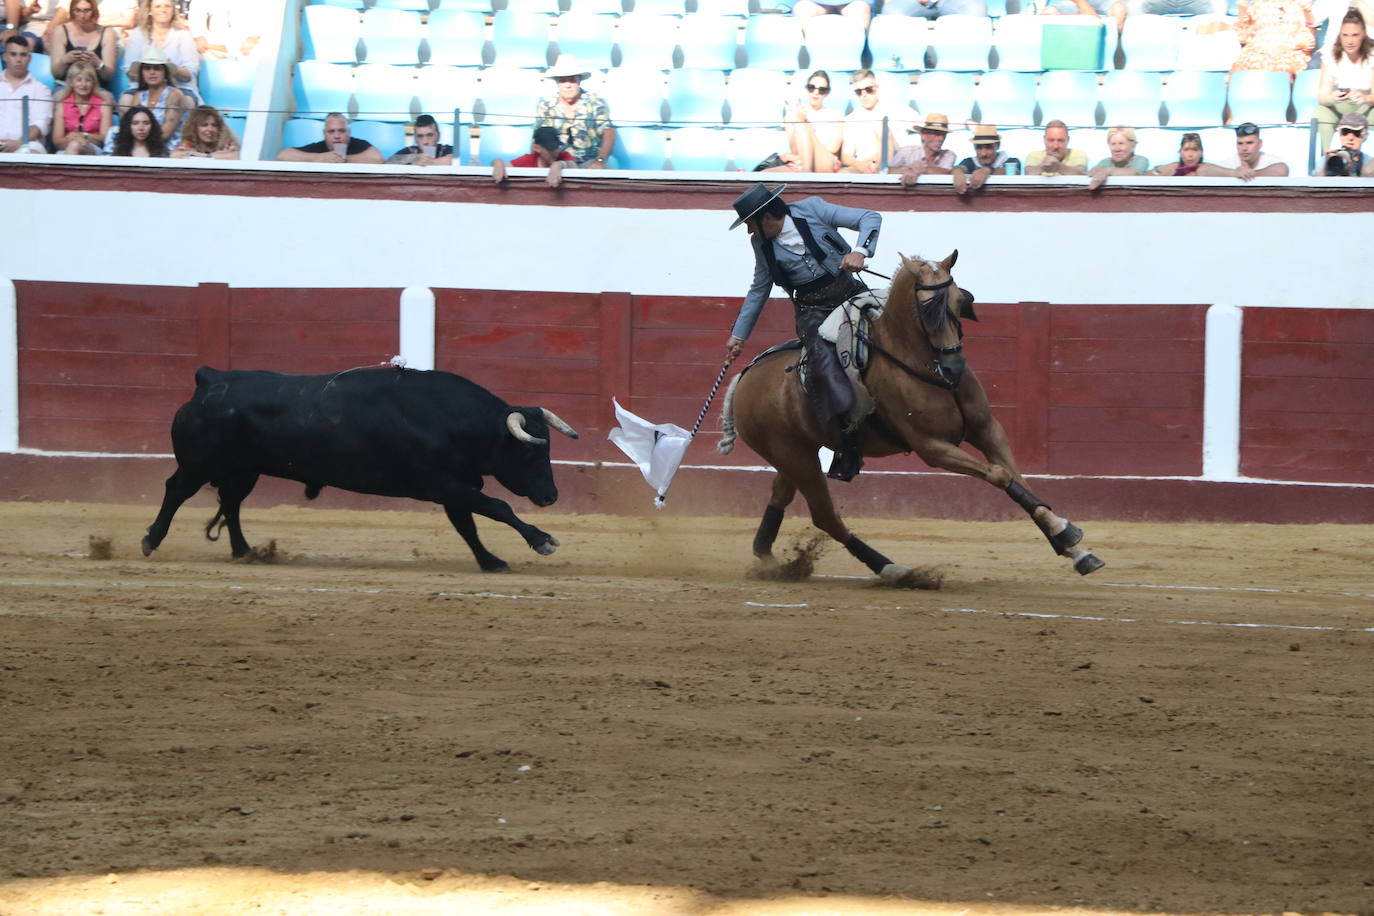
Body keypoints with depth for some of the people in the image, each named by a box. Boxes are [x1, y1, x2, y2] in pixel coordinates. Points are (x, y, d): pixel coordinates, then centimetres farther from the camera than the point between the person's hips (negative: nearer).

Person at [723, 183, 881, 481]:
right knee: (823, 356, -27)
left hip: (850, 294, 0)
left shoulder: (812, 210, -5)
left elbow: (870, 219, -7)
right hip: (813, 310, 0)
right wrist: (738, 334, 23)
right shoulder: (762, 243, 7)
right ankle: (849, 430, -36)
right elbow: (759, 289, 20)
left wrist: (860, 250, -26)